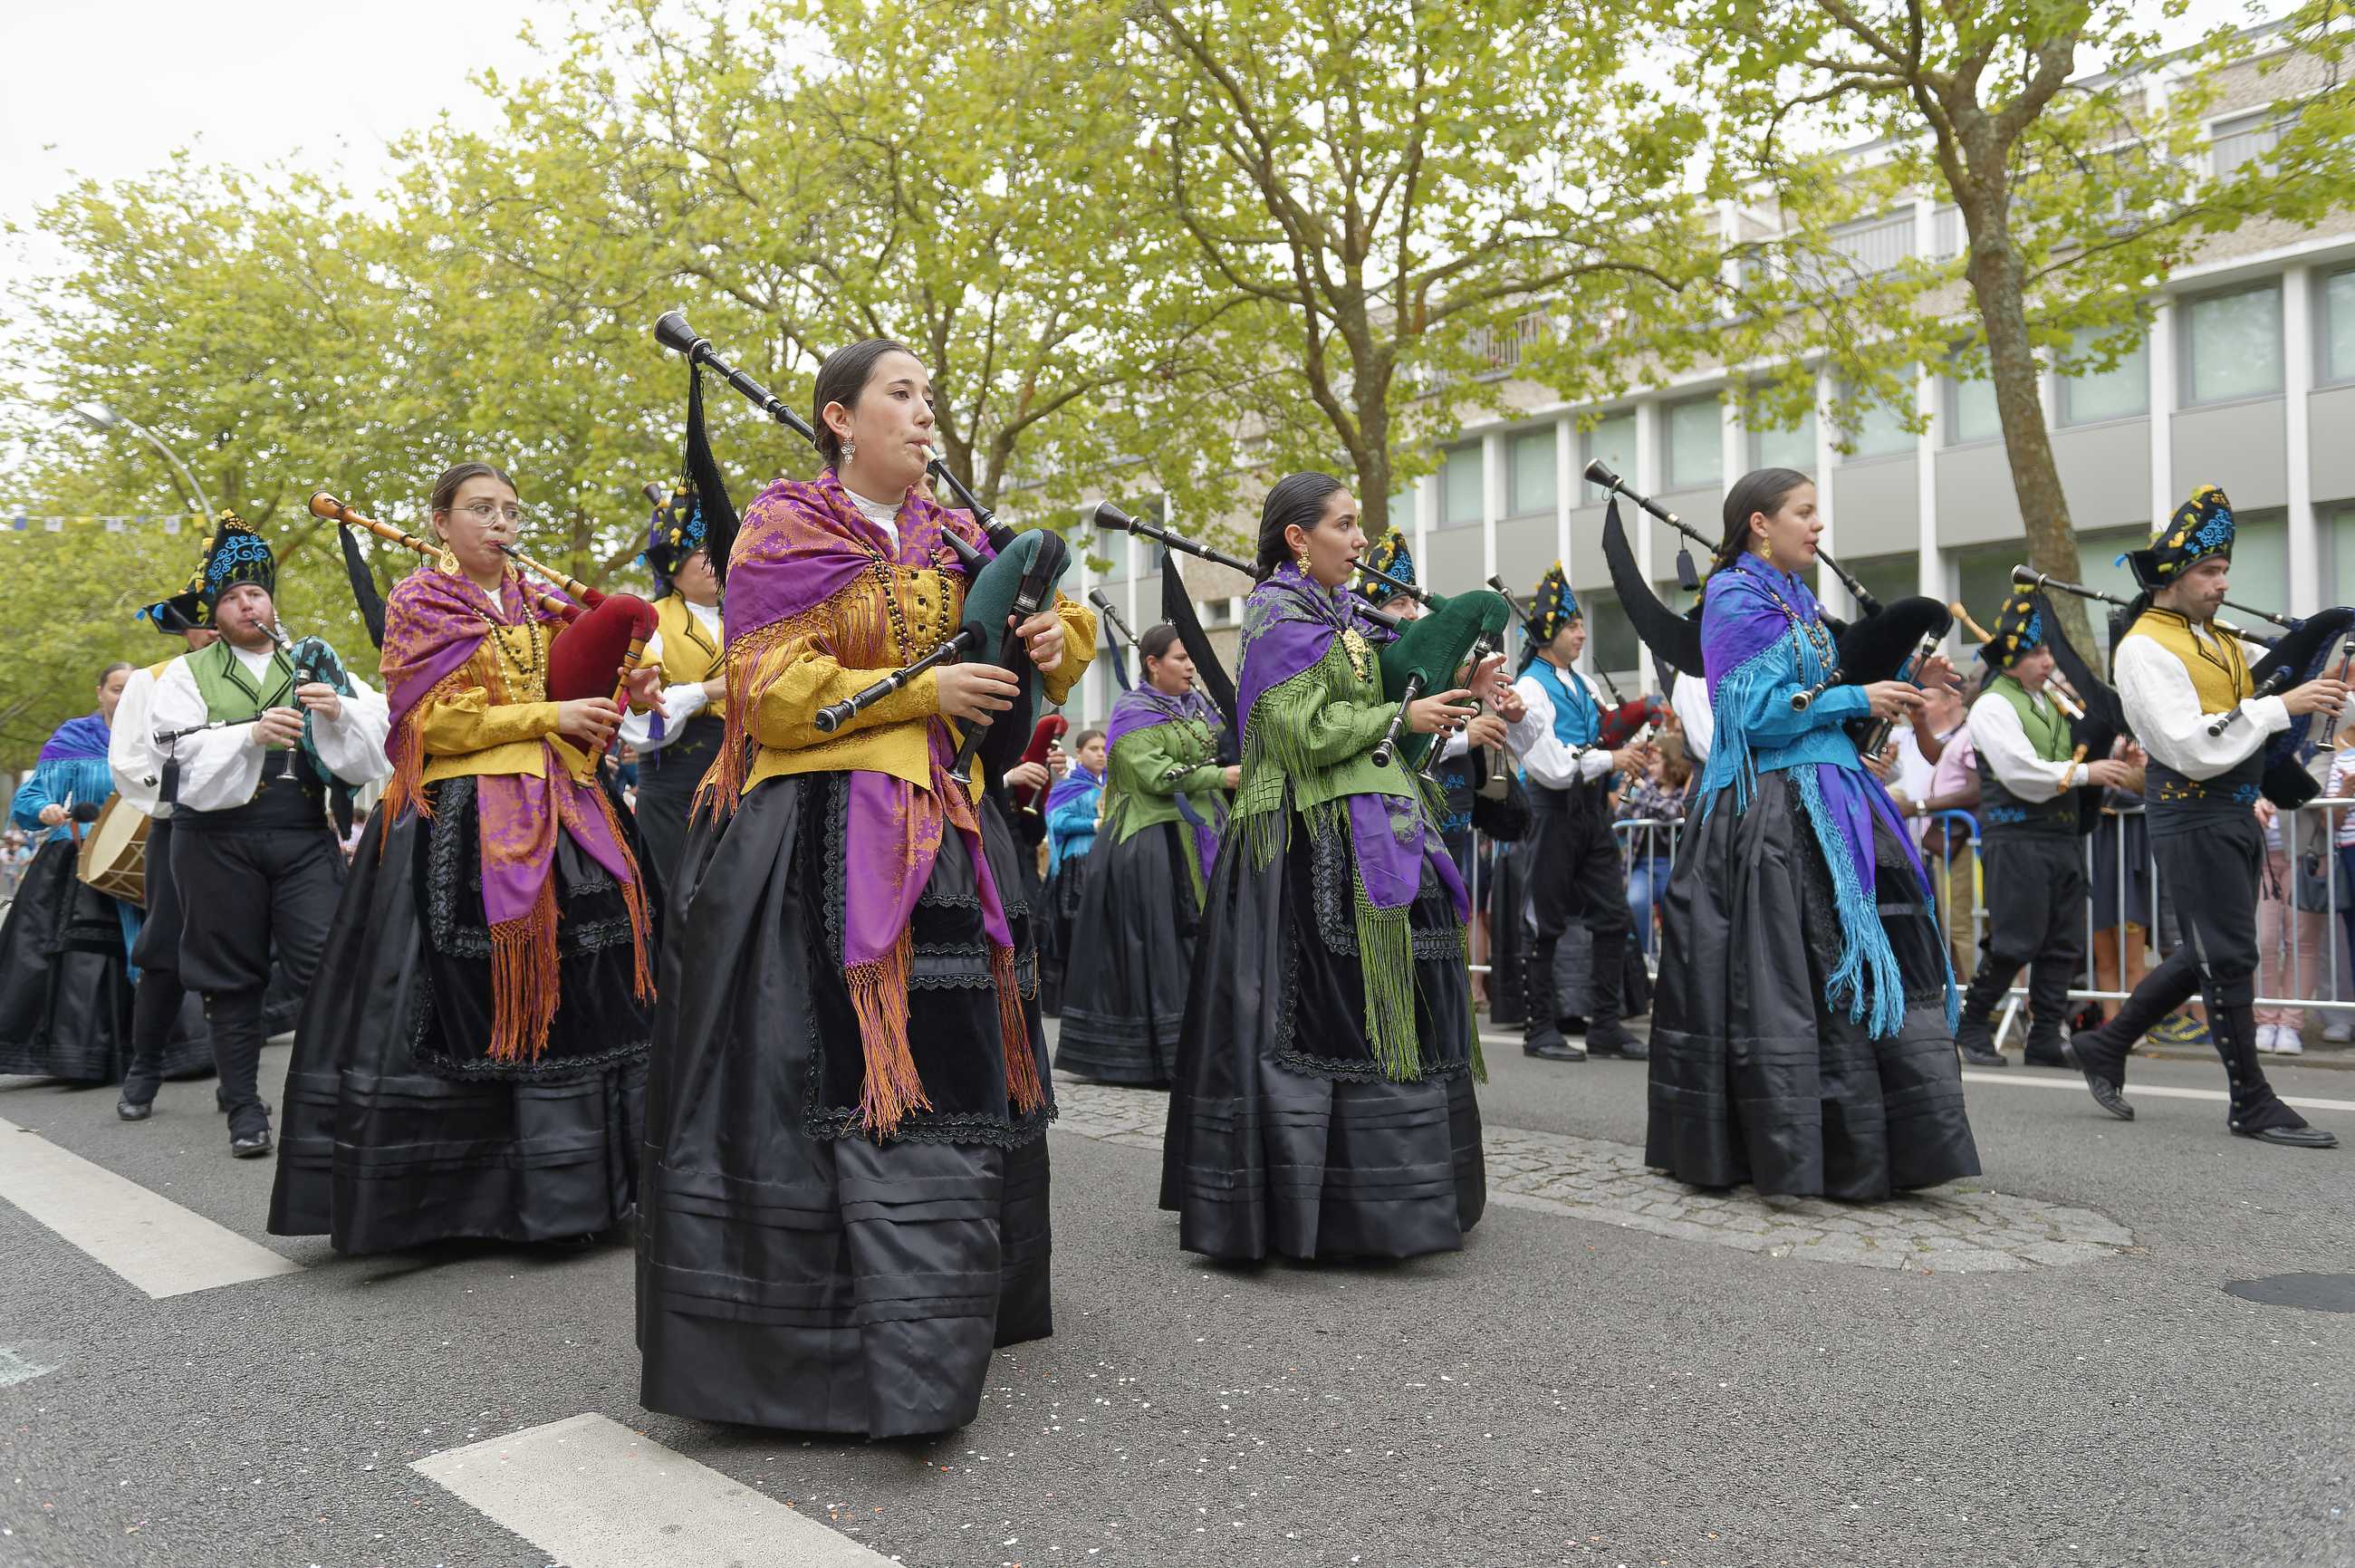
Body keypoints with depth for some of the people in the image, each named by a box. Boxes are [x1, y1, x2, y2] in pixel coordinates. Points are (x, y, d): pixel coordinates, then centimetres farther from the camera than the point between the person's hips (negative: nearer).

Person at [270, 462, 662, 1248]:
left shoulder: (539, 607, 19)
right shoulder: (417, 605, 4)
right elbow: (434, 719, -7)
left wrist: (619, 702, 0)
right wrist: (549, 718, -14)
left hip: (558, 816, 5)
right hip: (460, 822, -5)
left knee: (575, 988, 0)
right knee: (463, 1000, -6)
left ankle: (571, 1180, 8)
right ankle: (442, 1192, 6)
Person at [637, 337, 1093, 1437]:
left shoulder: (953, 539, 15)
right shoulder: (783, 531, -1)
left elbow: (1049, 620, 23)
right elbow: (771, 688, -10)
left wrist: (1061, 634, -2)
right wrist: (921, 692, -15)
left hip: (943, 838, 6)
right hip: (820, 839, -6)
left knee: (950, 1072, 8)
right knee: (826, 1077, -8)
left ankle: (928, 1325, 22)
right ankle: (801, 1338, 2)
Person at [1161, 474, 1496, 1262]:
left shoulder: (1344, 614, 20)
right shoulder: (1279, 615, -7)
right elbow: (1304, 731, -17)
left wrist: (1451, 699, 10)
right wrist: (1402, 717, -9)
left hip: (1374, 832, 9)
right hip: (1311, 839, -9)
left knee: (1383, 1008, 9)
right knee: (1320, 1014, -8)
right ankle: (1307, 1202, 1)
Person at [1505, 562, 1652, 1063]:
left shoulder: (1581, 683, 12)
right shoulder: (1529, 689, -12)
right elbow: (1551, 768, -18)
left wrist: (1629, 753, 1)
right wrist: (1610, 760, -13)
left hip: (1591, 809, 8)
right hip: (1555, 812, -8)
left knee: (1613, 917, 8)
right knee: (1548, 923, 2)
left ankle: (1606, 1024, 17)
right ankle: (1541, 1029, 12)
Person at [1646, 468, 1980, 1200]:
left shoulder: (1796, 599, 19)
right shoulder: (1738, 598, -7)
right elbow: (1754, 712, -16)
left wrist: (1898, 690, 7)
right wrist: (1856, 699, -9)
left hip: (1828, 804, 9)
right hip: (1769, 813, -9)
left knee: (1868, 964, 6)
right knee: (1778, 977, -6)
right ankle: (1786, 1153, 2)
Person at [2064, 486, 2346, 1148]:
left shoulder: (2214, 638, 15)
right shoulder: (2143, 649, -13)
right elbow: (2195, 749, -21)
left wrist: (2321, 687, 6)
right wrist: (2283, 707, -20)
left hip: (2237, 815, 9)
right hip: (2194, 821, -9)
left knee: (2206, 953, 15)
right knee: (2229, 958, -3)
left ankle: (2104, 1046, 28)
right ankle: (2252, 1104, 7)